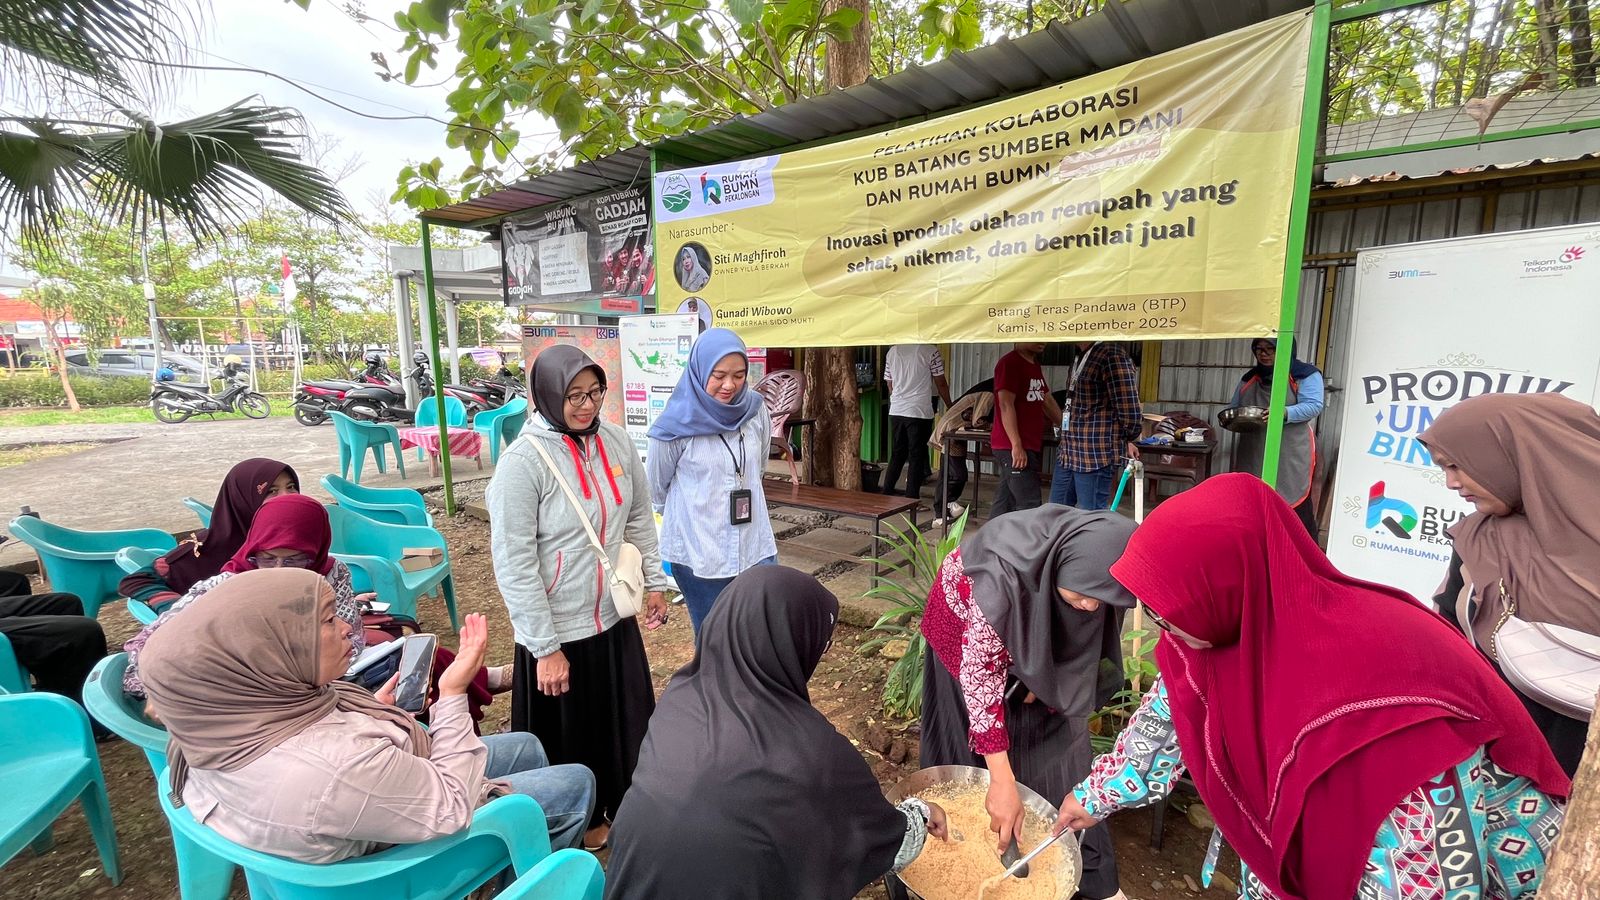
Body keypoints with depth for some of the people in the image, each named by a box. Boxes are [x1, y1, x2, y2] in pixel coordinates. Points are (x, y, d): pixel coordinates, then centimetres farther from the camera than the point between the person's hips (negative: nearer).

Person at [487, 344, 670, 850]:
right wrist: (546, 647, -16)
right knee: (570, 734, 17)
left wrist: (654, 582, 9)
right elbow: (514, 565, -19)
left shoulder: (615, 441, -4)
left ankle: (626, 803, 49)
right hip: (559, 632, -5)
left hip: (614, 618, 5)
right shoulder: (523, 461, -21)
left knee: (629, 719, 22)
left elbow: (639, 518, 8)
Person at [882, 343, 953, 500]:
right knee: (917, 457, 3)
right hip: (920, 411, -5)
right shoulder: (930, 351, -7)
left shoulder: (892, 351, 7)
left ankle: (886, 495, 19)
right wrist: (949, 406, 10)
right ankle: (911, 500, 6)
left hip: (896, 411, 5)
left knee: (897, 455, 16)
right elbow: (941, 384, -3)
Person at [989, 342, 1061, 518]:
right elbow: (1006, 405, -18)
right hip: (1014, 448, -9)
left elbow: (1048, 401, 27)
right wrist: (1017, 445, -23)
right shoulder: (1009, 363, -11)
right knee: (1030, 505, -10)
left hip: (1031, 446, 9)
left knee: (1005, 502, 11)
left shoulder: (1035, 365, 18)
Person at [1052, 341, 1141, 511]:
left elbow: (1130, 414, -18)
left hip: (1096, 457, -9)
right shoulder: (1082, 356, 14)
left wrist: (1126, 440, 0)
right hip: (1067, 454, 9)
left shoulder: (1112, 356, -15)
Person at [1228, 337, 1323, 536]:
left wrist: (1285, 414, -28)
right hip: (1252, 455, 5)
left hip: (1290, 457, -5)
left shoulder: (1305, 375, 1)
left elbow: (1314, 406, -11)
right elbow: (1234, 407, 22)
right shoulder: (1249, 378, 18)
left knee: (1295, 506, -6)